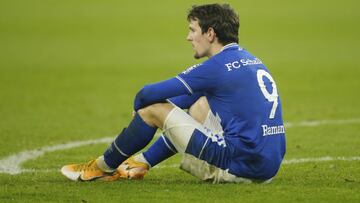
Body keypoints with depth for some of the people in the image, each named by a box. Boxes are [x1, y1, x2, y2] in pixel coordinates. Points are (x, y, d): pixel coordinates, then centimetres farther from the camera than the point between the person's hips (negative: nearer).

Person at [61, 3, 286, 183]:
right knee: (200, 104, 29)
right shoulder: (251, 61, 15)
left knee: (153, 109, 1)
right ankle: (141, 163, 32)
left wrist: (139, 107, 15)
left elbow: (148, 94, -7)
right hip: (269, 167, 9)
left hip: (241, 166, -9)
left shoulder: (218, 67, -12)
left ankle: (104, 166, 22)